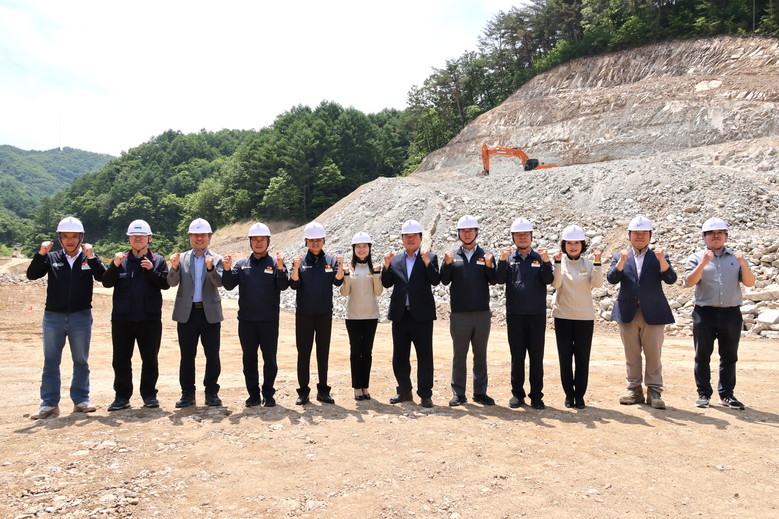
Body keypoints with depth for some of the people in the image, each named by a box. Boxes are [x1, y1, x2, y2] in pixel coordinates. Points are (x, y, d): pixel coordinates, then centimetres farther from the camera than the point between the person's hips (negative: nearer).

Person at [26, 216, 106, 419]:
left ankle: (81, 400, 18)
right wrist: (40, 254, -17)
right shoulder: (52, 258, 6)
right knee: (50, 361, 5)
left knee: (81, 361, 8)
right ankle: (49, 404, 13)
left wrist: (91, 257, -23)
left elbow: (103, 277, -12)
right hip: (53, 317, 1)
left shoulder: (90, 258, 2)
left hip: (81, 317, -1)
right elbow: (32, 274, -5)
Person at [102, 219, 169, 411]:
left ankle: (149, 395, 17)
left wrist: (151, 270, -19)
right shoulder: (121, 259, 9)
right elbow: (106, 282, -1)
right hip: (122, 318, 2)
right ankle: (122, 396, 16)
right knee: (121, 359, 7)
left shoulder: (158, 260, 6)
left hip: (149, 318, -1)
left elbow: (165, 283, -6)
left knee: (150, 359, 6)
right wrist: (115, 266, -16)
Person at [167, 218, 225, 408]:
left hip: (210, 313, -1)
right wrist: (174, 267, -22)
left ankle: (212, 393, 13)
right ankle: (187, 394, 14)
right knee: (187, 356, 5)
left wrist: (211, 268, -28)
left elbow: (220, 282, -10)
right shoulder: (182, 258, 8)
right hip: (187, 313, 1)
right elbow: (172, 282, -2)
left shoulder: (216, 259, 5)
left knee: (212, 355, 4)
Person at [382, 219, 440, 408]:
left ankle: (425, 394, 9)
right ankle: (404, 391, 24)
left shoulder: (430, 257, 3)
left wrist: (427, 263, -23)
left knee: (424, 356, 1)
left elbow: (435, 281, -10)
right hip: (400, 314, 4)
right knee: (399, 356, 10)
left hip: (421, 315, -3)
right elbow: (387, 284, 5)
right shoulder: (395, 260, 12)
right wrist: (387, 266, -9)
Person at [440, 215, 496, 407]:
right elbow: (444, 280, -2)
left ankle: (480, 392, 18)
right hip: (459, 314, -1)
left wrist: (489, 265, -20)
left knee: (480, 355, 9)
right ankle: (458, 394, 12)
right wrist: (447, 264, -17)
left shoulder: (485, 255, 8)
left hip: (482, 313, 1)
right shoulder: (452, 255, 8)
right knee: (459, 355, 5)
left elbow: (493, 280, -3)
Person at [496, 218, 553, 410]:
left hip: (537, 314, -1)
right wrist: (502, 260, -19)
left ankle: (536, 395, 11)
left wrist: (546, 261, -21)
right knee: (517, 356, 7)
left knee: (537, 356, 3)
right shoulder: (509, 259, 8)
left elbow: (549, 280, -6)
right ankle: (517, 393, 16)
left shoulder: (540, 258, 6)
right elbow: (500, 279, -6)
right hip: (514, 314, 1)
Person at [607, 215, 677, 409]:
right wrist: (621, 261, -22)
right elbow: (612, 279, -6)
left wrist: (662, 259, -24)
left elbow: (671, 279, -8)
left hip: (652, 313, -1)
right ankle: (634, 390, 17)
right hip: (628, 314, 1)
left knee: (654, 355, 1)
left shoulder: (659, 257, 7)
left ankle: (654, 392, 9)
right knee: (631, 356, 8)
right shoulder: (620, 257, 9)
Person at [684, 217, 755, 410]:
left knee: (729, 356, 8)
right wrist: (703, 263, -23)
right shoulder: (697, 258, 5)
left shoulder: (736, 257, 11)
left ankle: (727, 394, 17)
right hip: (705, 313, -2)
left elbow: (750, 283, 1)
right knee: (703, 356, 3)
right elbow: (690, 281, -10)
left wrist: (743, 265, -15)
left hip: (731, 314, 2)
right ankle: (704, 394, 11)